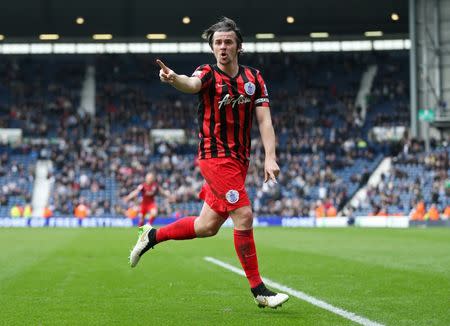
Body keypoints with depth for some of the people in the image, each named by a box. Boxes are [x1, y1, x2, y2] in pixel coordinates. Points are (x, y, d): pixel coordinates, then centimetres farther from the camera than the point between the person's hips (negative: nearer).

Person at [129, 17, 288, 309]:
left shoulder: (254, 78, 6)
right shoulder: (209, 74, -8)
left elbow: (264, 120, 1)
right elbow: (192, 84, -32)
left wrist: (270, 158, -12)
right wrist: (174, 79, -56)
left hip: (239, 161, 6)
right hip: (216, 156, -6)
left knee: (207, 227, 10)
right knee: (244, 216, -17)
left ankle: (152, 236, 32)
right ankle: (258, 290, -10)